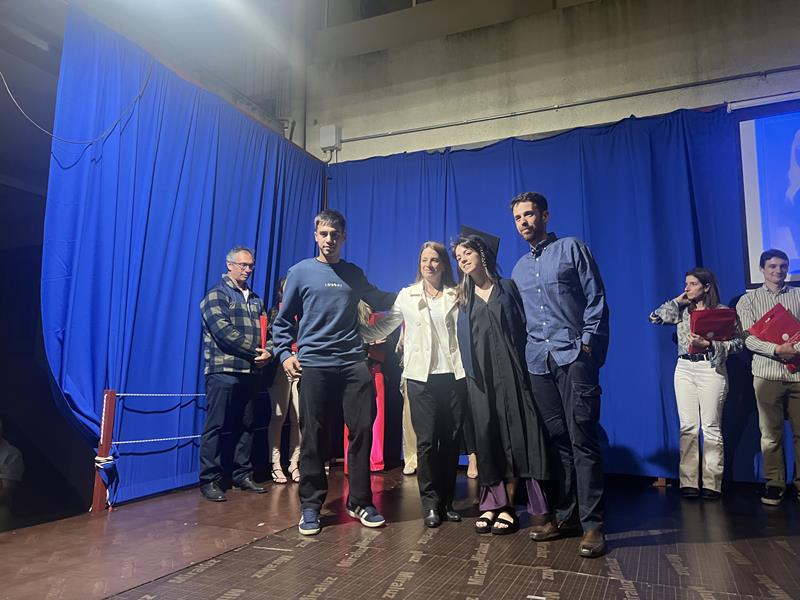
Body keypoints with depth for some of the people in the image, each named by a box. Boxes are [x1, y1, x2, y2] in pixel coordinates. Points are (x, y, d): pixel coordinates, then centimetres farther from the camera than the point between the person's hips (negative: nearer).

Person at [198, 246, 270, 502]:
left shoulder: (255, 299, 18)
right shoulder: (217, 294, -2)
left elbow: (264, 330, 13)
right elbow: (223, 331, -14)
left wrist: (267, 352, -8)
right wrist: (254, 352, -13)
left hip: (249, 371, 6)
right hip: (223, 370, -6)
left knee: (245, 426, 11)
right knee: (215, 426, -1)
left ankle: (242, 475, 20)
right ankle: (209, 480, 7)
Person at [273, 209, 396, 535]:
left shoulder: (354, 273, 14)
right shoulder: (300, 272, 6)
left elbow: (381, 301, 25)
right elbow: (283, 320, 8)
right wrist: (285, 354, -3)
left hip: (354, 362, 3)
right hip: (313, 364, -2)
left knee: (362, 429, 1)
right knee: (313, 436, 2)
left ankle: (360, 502, 17)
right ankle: (310, 505, 17)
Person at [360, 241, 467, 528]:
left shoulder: (456, 295, 10)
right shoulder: (407, 295, 9)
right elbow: (381, 328, 10)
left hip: (453, 374, 1)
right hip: (421, 375, -1)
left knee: (451, 439, 5)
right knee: (426, 440, -2)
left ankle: (446, 501, 19)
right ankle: (430, 503, 11)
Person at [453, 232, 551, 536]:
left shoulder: (507, 288, 7)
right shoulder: (463, 297, 14)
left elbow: (523, 327, 3)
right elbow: (463, 339, 14)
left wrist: (521, 366, -7)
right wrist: (470, 371, 4)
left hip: (508, 369, -2)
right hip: (479, 373, 2)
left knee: (512, 432, -3)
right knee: (486, 434, 2)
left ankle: (507, 505, 4)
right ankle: (491, 503, 8)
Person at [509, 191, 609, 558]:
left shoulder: (572, 248, 5)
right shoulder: (519, 269, 20)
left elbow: (596, 300, -1)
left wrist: (588, 344, -9)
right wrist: (524, 353, 11)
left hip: (574, 357, -5)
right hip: (539, 362, 5)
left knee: (582, 441, -6)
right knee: (556, 441, 8)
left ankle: (592, 525, 2)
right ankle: (565, 517, 17)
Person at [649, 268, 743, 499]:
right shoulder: (682, 310, 12)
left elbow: (737, 342, -5)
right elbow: (654, 317, 4)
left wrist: (708, 344, -17)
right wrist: (678, 301, 4)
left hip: (711, 369, -4)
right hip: (684, 369, 4)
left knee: (711, 427, -1)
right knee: (688, 427, 3)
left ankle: (711, 483, 6)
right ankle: (688, 482, 7)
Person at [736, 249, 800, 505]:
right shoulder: (748, 300, 7)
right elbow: (748, 338, -3)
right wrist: (776, 350, -17)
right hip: (767, 373, -1)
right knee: (771, 433, 3)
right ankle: (774, 484, 11)